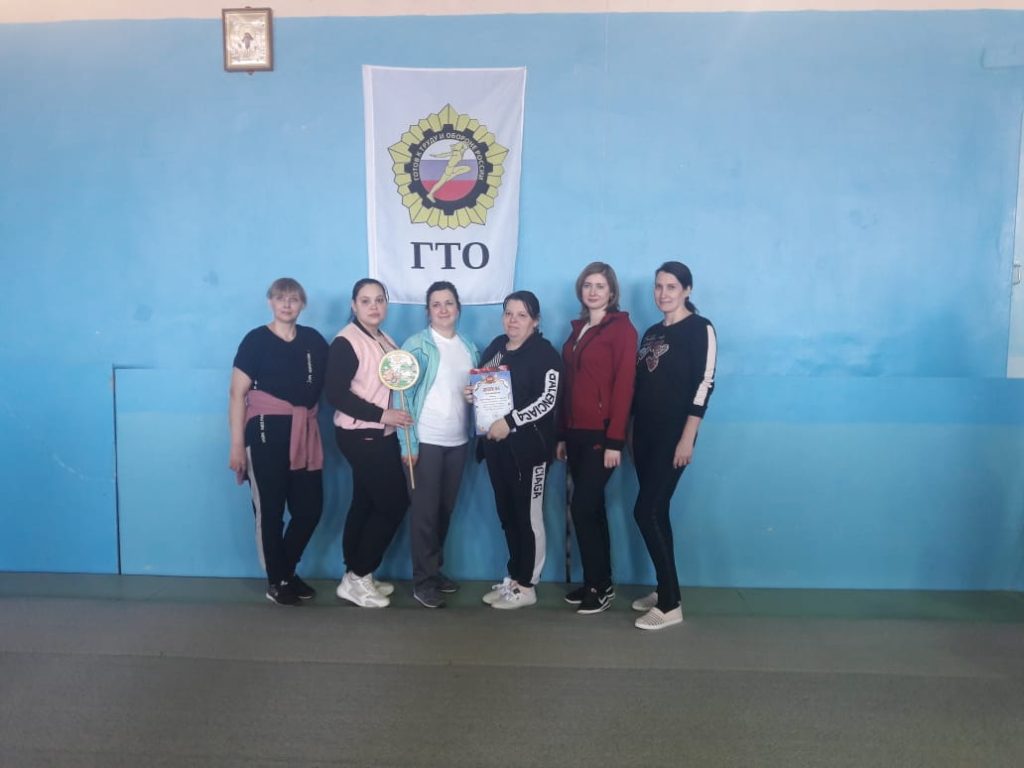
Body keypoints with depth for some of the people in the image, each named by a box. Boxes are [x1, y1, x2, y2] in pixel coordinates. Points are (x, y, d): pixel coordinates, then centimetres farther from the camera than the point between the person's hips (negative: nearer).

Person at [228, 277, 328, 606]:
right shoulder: (256, 339, -4)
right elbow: (237, 394, -7)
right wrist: (237, 445, -10)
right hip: (266, 430, -4)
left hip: (304, 431, 4)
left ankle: (287, 572, 29)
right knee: (270, 509, 5)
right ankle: (276, 581, 22)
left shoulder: (314, 340, 7)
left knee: (310, 507, 7)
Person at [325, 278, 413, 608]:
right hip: (360, 437, -8)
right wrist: (381, 414, -21)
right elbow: (335, 394, -20)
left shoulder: (386, 341, 12)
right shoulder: (346, 342, -14)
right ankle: (357, 577, 5)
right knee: (394, 503, -7)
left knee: (365, 504, 12)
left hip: (382, 436, 8)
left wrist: (397, 416, 2)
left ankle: (357, 576, 22)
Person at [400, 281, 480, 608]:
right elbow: (404, 393, -10)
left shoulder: (469, 347, 12)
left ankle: (436, 569, 26)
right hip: (425, 439, -5)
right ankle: (423, 581, 9)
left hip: (457, 440, 5)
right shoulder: (416, 344, -5)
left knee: (445, 509, 12)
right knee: (425, 510, 0)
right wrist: (408, 442, -15)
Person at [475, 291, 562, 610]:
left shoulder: (544, 353, -8)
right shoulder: (495, 346, 14)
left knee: (528, 515, 1)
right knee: (506, 513, 14)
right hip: (496, 444, 7)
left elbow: (548, 400, -18)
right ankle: (513, 577, 27)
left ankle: (526, 586, 12)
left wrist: (510, 422, -24)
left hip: (528, 445, -7)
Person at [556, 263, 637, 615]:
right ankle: (599, 583, 22)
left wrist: (615, 440, -18)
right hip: (576, 432, 7)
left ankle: (599, 585, 8)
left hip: (602, 434, -7)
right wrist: (562, 434, 12)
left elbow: (624, 385, -13)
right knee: (591, 508, 12)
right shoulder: (577, 329, 15)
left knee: (582, 507, -7)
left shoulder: (622, 328, -6)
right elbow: (568, 385, 14)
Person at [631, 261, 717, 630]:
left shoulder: (700, 329, -5)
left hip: (673, 435, -7)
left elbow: (704, 385, -12)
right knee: (656, 513, 10)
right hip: (645, 433, 7)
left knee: (646, 512, -11)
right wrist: (630, 431, 12)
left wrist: (687, 438, -18)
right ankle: (663, 591, 21)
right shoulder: (652, 333, 15)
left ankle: (670, 605, -3)